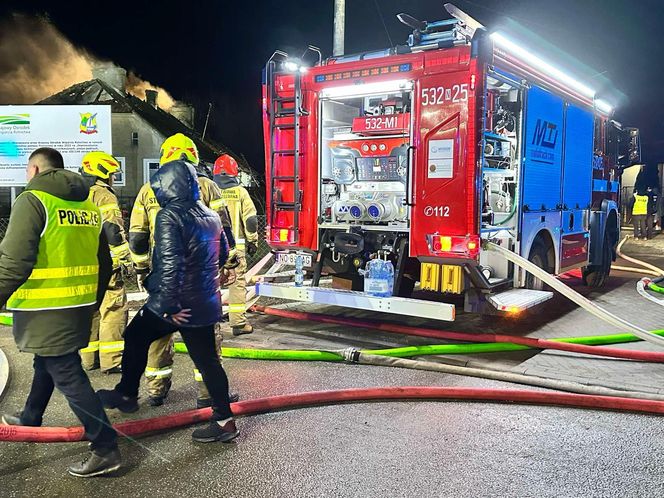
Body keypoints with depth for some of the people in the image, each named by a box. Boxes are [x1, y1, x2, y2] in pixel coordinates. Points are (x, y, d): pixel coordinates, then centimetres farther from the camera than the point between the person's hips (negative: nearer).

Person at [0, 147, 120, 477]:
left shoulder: (33, 201, -11)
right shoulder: (88, 205, 12)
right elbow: (103, 264, 16)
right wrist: (92, 304, 26)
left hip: (46, 310, -8)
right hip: (80, 307, 8)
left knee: (67, 376, -3)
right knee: (46, 363, 26)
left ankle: (105, 449, 0)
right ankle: (30, 420, 48)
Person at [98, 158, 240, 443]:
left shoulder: (169, 216, -15)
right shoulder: (211, 216, 9)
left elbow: (169, 264, -25)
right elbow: (223, 254, 21)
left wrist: (169, 305, -22)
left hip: (178, 305, -6)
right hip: (205, 303, 7)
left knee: (135, 337, 17)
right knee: (207, 359, 12)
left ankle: (127, 394, 31)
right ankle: (224, 420, 15)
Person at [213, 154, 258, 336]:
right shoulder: (240, 192, -1)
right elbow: (250, 219, -2)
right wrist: (252, 242, 8)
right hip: (235, 245, -2)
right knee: (237, 283, 3)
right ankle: (239, 323, 4)